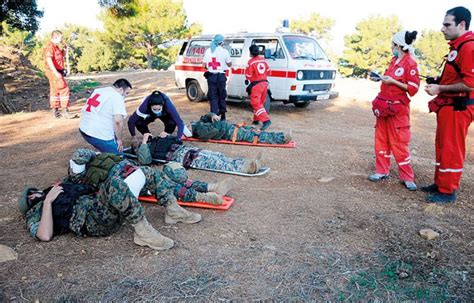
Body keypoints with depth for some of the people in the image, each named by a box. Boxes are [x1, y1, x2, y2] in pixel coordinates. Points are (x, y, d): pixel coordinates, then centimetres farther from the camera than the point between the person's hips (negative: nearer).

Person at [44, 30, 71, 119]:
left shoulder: (56, 46, 15)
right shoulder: (50, 46, -14)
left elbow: (62, 57, 26)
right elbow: (48, 60, -23)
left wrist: (64, 50, 6)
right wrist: (56, 72, -29)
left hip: (57, 71, 10)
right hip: (53, 71, -10)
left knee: (55, 90, 13)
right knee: (64, 89, -13)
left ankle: (55, 111, 21)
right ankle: (65, 111, -12)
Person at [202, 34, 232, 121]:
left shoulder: (208, 51, 2)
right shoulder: (224, 51, -7)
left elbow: (204, 65, 3)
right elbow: (229, 64, 2)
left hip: (211, 76, 1)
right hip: (221, 76, -1)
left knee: (213, 97, 6)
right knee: (221, 96, 12)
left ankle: (215, 115, 1)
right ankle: (222, 116, 17)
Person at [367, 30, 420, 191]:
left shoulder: (410, 64, -12)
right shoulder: (394, 60, 9)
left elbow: (413, 89, -14)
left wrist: (392, 81, -20)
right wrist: (381, 78, 9)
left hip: (397, 108, -7)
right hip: (383, 105, 8)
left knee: (399, 143, -4)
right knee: (381, 139, 11)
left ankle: (407, 178, 8)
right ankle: (382, 171, 22)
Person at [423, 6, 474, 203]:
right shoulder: (457, 46, 15)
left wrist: (440, 89, -16)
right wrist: (438, 83, 8)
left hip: (457, 108, -10)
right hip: (448, 106, 10)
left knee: (451, 150, -2)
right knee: (442, 147, 16)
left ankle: (448, 192, 8)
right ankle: (440, 184, 28)